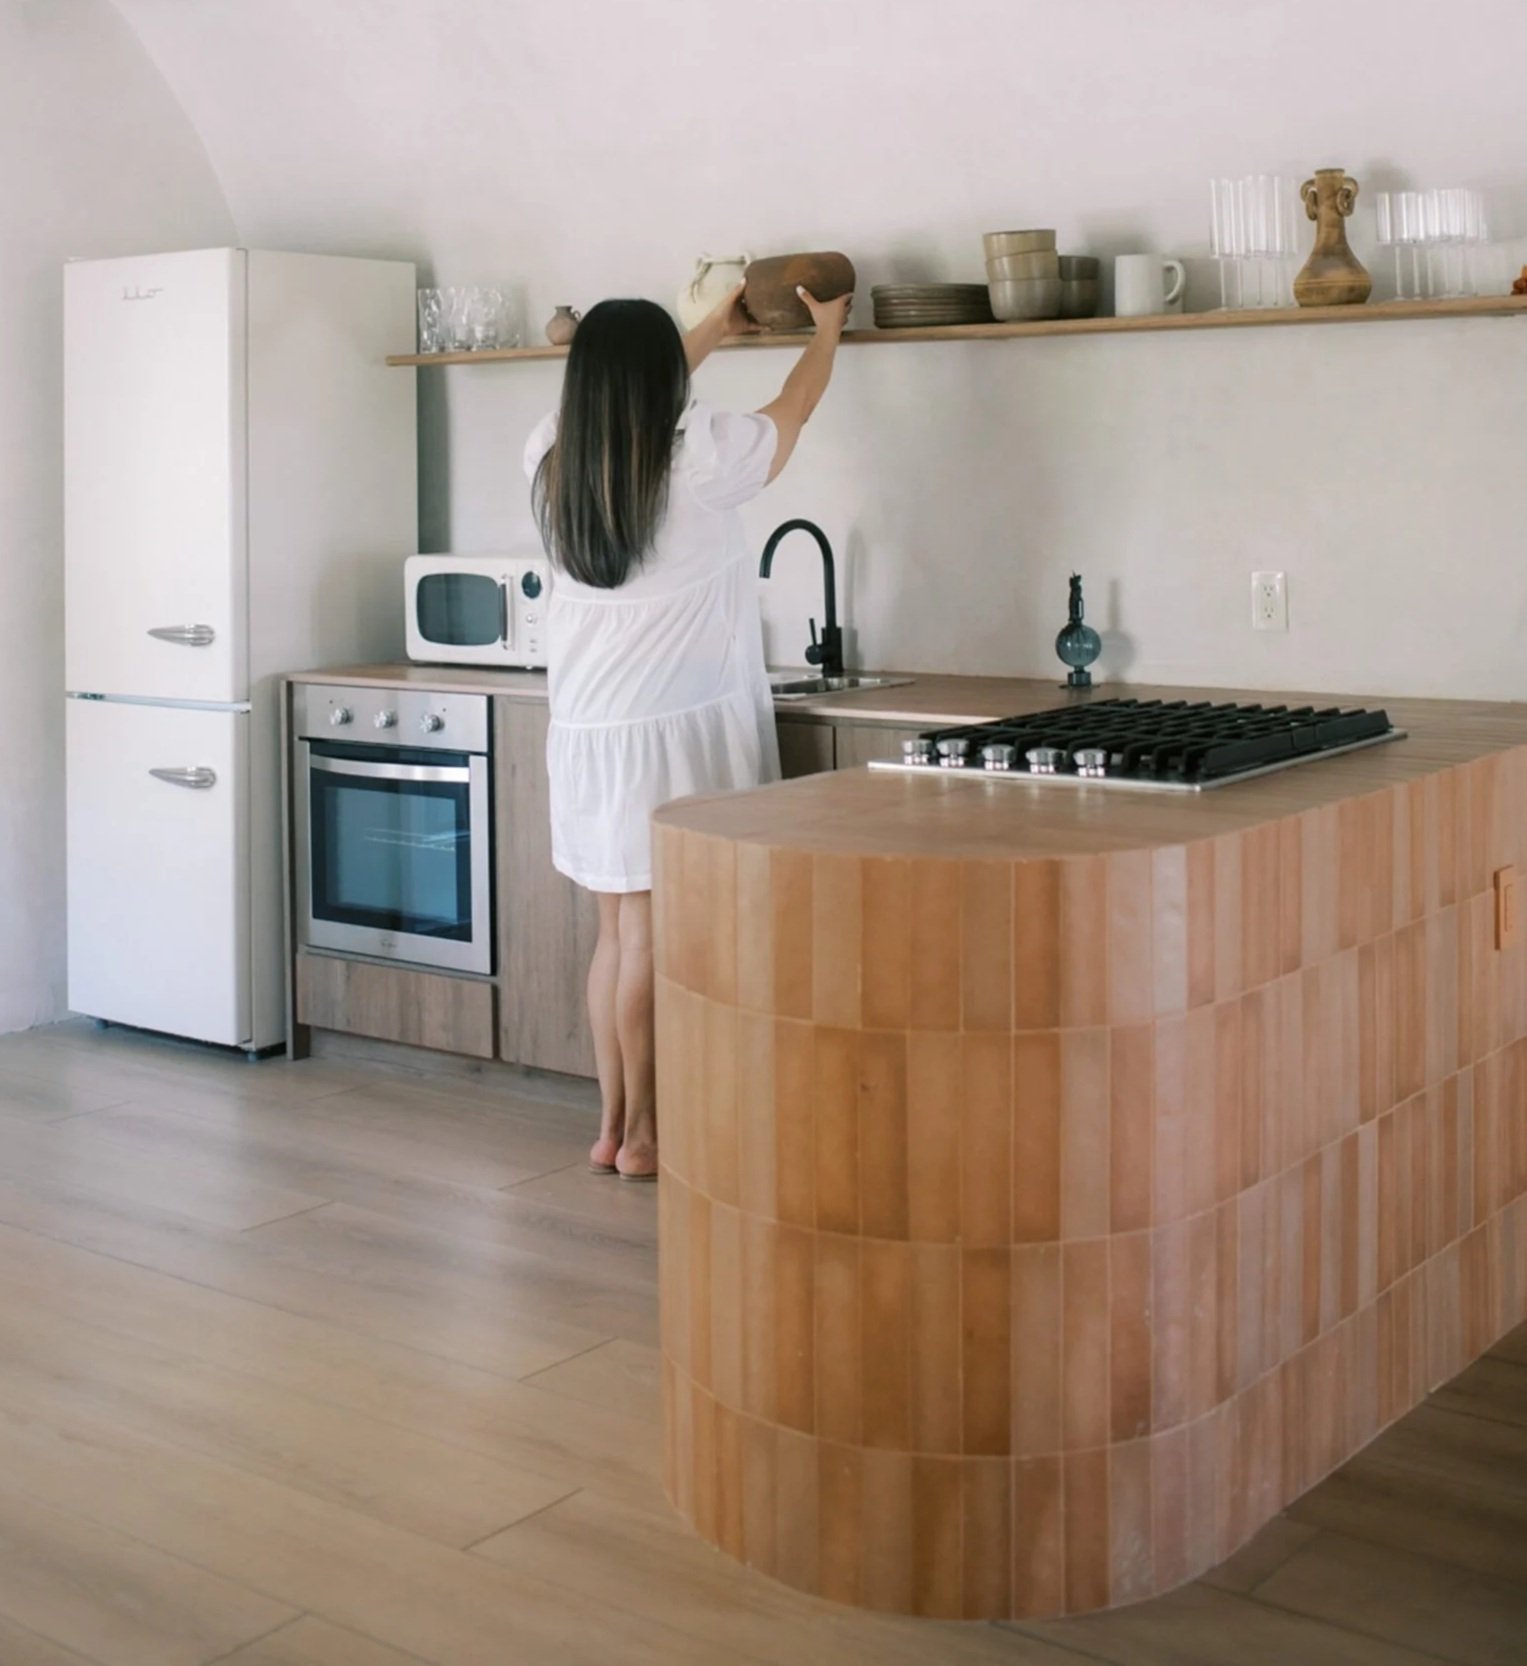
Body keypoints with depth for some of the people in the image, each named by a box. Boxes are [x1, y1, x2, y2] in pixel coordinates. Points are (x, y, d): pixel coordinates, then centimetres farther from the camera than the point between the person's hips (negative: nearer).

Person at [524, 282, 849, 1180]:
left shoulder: (553, 455, 4)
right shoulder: (697, 458, -10)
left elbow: (623, 399, 25)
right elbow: (793, 409, 9)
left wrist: (717, 329, 36)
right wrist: (828, 327, 29)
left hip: (586, 727, 6)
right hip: (673, 728, -5)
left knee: (619, 931, 12)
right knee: (654, 935, -1)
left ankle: (612, 1126, 17)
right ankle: (643, 1135, 6)